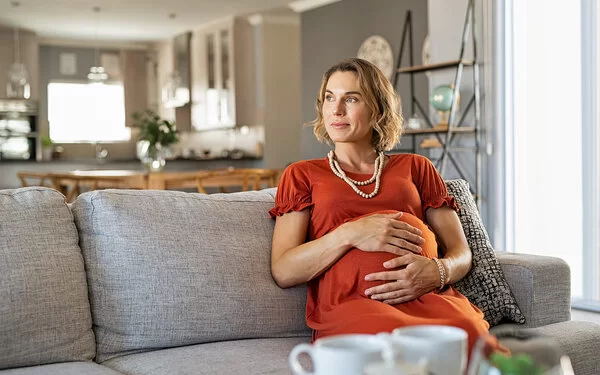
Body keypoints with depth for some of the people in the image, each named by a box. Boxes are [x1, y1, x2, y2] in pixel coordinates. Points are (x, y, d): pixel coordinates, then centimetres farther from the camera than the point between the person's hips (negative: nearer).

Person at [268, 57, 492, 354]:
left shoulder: (415, 167, 27)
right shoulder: (302, 174, 21)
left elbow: (460, 252, 18)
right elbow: (283, 271, 7)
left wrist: (436, 272, -7)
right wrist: (350, 234, -9)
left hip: (427, 296, 2)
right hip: (348, 302, -2)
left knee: (469, 331, -36)